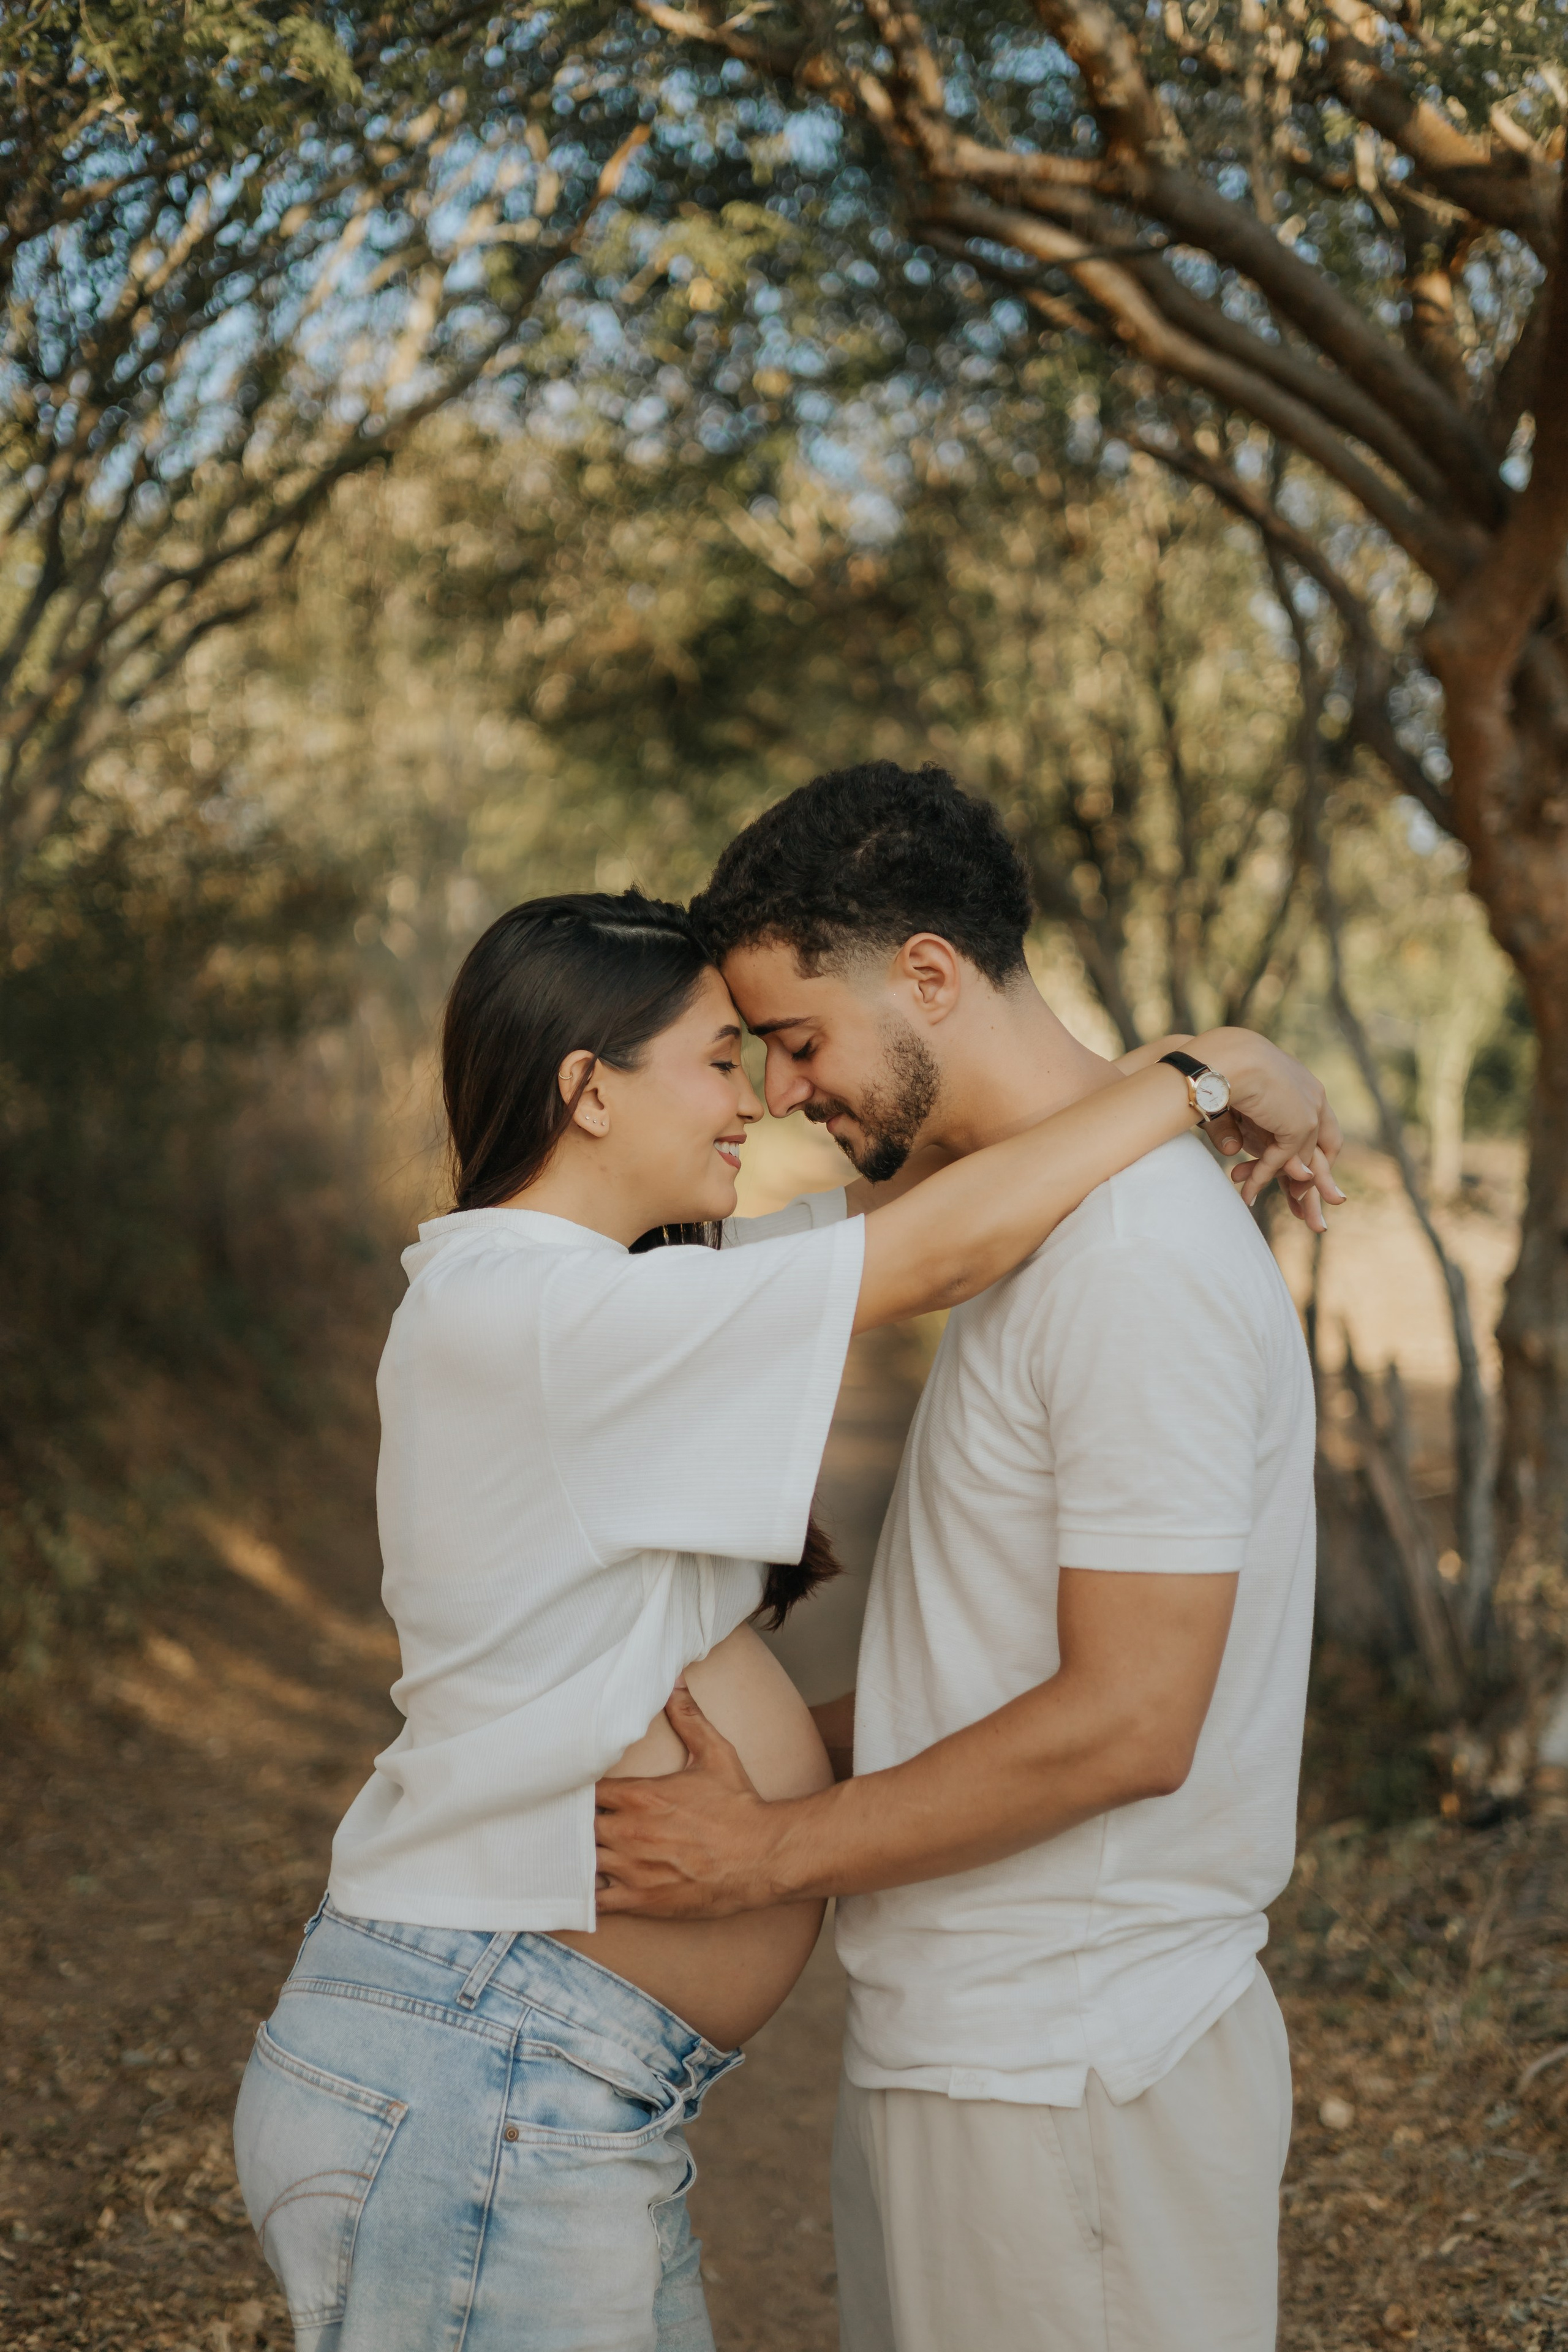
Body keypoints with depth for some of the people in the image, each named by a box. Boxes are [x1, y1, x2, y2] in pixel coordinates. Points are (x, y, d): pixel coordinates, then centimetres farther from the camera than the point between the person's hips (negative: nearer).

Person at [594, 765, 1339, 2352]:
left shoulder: (1138, 1257, -20)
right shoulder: (1037, 1225, 12)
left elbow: (1126, 1722, -23)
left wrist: (770, 1851, -15)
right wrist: (784, 1743, 9)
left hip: (1065, 2084, -9)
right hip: (966, 2039, 9)